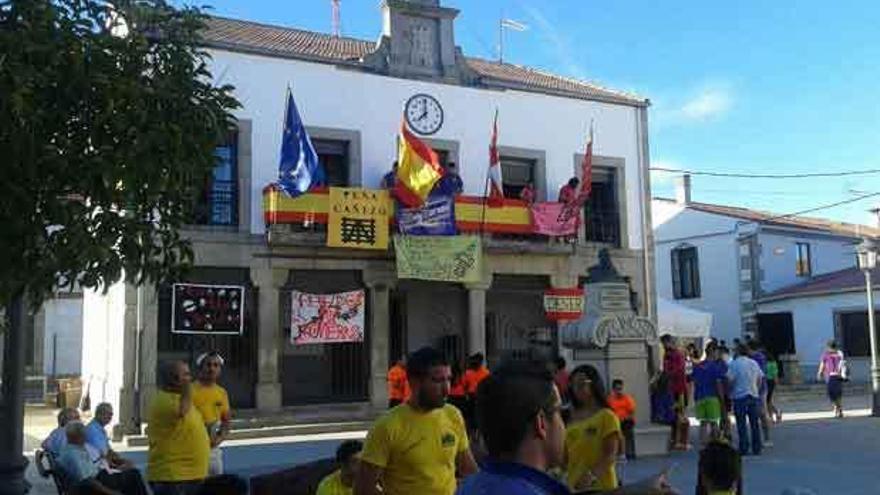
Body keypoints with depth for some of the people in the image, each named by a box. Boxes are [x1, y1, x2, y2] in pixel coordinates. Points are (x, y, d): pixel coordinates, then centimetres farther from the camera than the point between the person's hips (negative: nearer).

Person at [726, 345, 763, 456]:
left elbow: (729, 380, -11)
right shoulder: (754, 363, 9)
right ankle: (757, 449, 13)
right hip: (754, 396, 5)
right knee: (755, 424, 10)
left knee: (742, 425, -1)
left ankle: (744, 449, -2)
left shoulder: (734, 364, -8)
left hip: (740, 396, -5)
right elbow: (760, 379, 13)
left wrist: (729, 393, 3)